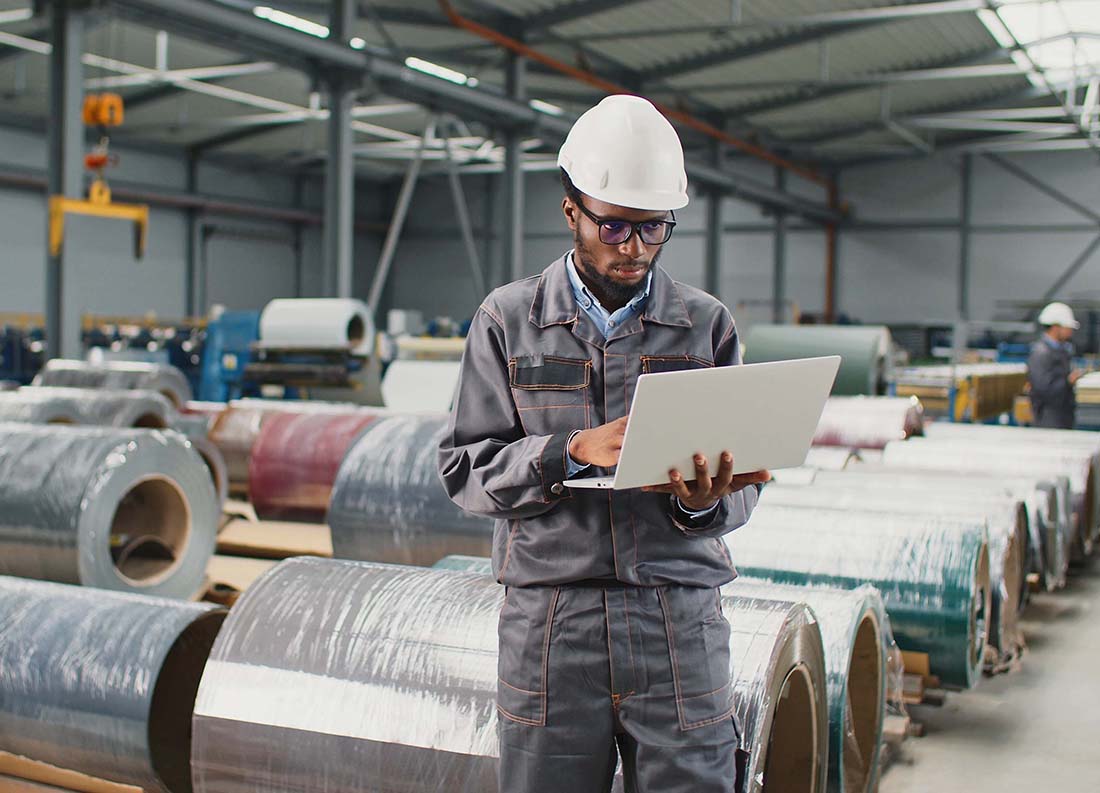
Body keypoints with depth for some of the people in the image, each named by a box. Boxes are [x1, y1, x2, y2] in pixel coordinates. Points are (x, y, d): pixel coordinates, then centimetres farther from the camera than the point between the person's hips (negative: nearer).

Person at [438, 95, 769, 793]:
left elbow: (742, 484, 8)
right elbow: (464, 469, 0)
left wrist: (704, 503, -15)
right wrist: (573, 452, -15)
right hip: (548, 623, 0)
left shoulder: (707, 325, 7)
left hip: (681, 623, 1)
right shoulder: (508, 320, 5)